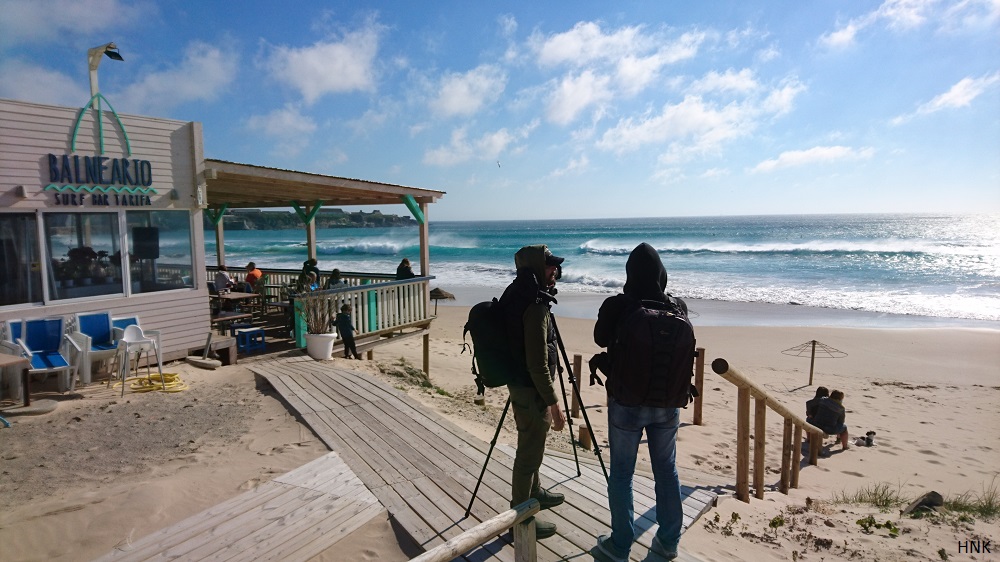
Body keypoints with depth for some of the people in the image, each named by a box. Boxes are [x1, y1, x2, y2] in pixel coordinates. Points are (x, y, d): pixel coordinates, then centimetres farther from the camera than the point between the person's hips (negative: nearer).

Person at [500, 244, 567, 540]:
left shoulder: (518, 295, 4)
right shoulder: (534, 306, -25)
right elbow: (538, 365, -25)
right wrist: (554, 404, -20)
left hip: (520, 383, 10)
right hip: (531, 388, -10)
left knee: (532, 447, 26)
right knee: (529, 452, 5)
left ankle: (534, 492, 47)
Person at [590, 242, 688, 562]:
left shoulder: (616, 306, -16)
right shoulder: (677, 306, -6)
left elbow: (600, 340, 1)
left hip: (627, 402, -3)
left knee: (621, 474, 10)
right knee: (667, 470, 18)